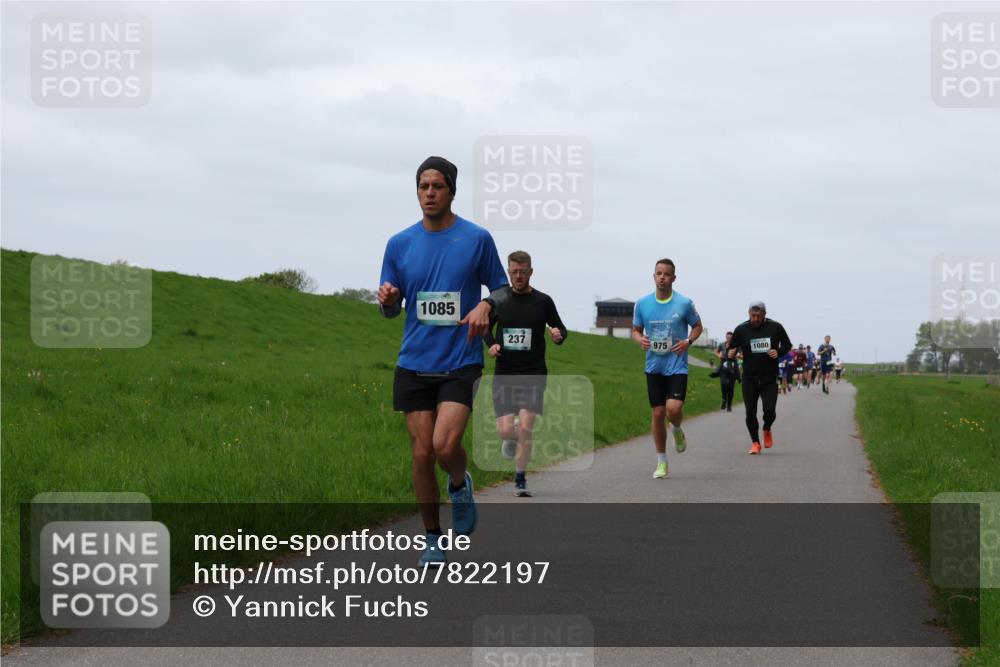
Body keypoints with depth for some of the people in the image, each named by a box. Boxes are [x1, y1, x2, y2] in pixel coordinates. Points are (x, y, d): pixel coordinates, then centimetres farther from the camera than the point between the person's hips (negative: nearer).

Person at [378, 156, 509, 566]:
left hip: (461, 362, -3)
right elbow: (391, 310, 13)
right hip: (414, 364, 3)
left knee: (445, 445, -19)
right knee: (422, 453, 1)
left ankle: (460, 486, 16)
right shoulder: (399, 244, 6)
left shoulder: (477, 239, -1)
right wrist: (387, 299, -11)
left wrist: (486, 306, -13)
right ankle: (433, 540, 17)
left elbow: (502, 290, 9)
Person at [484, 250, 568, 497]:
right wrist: (491, 344, -1)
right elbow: (485, 326, 19)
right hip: (504, 374, 1)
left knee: (525, 428, -13)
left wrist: (559, 335, -12)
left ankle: (520, 480, 3)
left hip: (533, 374, -1)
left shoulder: (543, 301, 1)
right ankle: (512, 438, 32)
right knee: (505, 429, -7)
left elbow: (560, 328, 12)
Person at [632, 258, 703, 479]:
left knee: (674, 408, -20)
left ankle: (678, 431, 17)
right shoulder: (642, 303, 2)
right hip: (654, 367, 2)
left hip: (677, 366, -2)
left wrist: (688, 341, -10)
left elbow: (698, 326, 9)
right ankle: (661, 463, 15)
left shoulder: (684, 303, -4)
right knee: (658, 414, 2)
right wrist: (640, 339, -10)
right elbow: (636, 330, 13)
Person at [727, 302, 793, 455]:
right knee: (750, 412, 1)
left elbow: (787, 345, 11)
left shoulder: (775, 327, -2)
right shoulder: (741, 330, -1)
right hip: (749, 378, 1)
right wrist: (731, 354, -16)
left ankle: (767, 430, 22)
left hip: (769, 378, -1)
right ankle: (755, 442, 19)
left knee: (770, 410, -12)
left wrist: (778, 352, -9)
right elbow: (732, 349, 8)